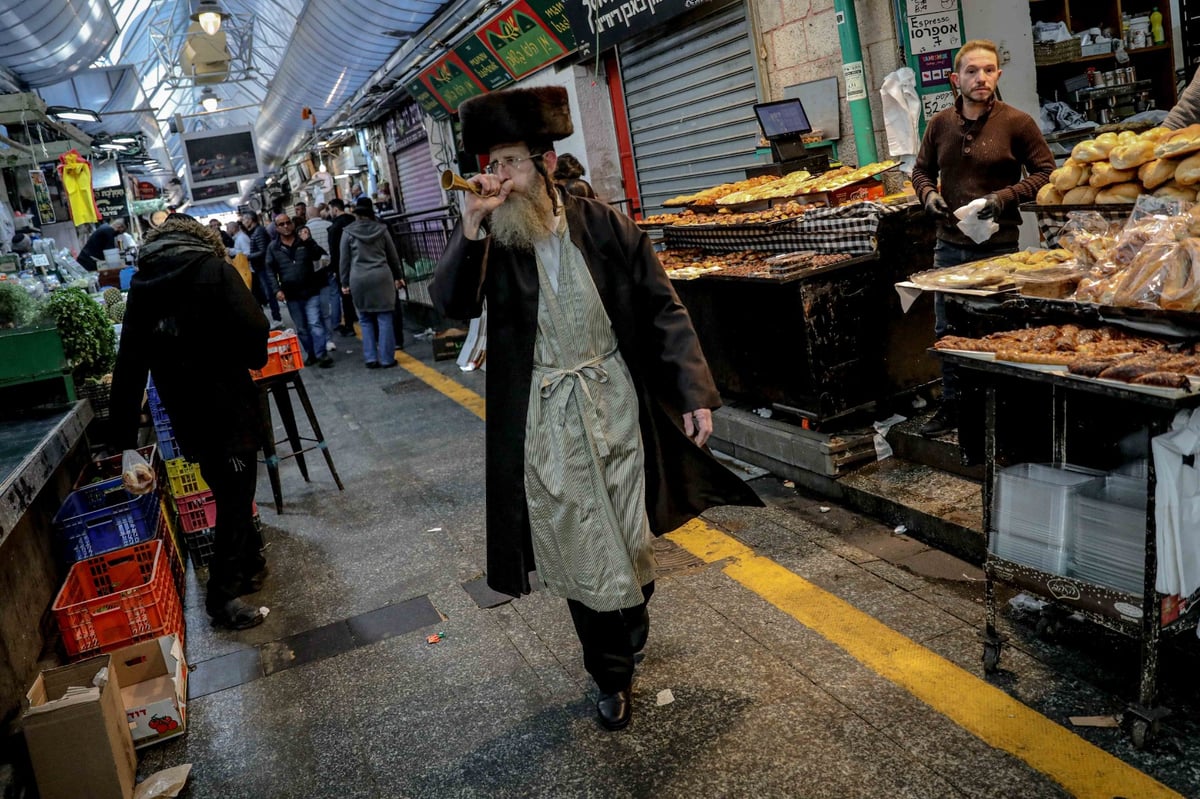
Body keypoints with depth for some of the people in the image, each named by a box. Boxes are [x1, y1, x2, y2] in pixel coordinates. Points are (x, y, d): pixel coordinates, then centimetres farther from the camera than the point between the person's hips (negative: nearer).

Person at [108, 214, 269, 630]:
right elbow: (254, 332, -18)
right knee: (235, 498, 5)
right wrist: (253, 361, 6)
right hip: (228, 408, -6)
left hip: (184, 415, 6)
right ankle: (222, 596, 11)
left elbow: (129, 367, 3)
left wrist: (124, 440, 5)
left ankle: (249, 565, 37)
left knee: (230, 492, 22)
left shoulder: (140, 284, 5)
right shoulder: (213, 269, -10)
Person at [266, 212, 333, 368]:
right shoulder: (273, 247, 3)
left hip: (310, 291, -2)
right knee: (301, 328, 10)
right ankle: (311, 354, 21)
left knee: (315, 324, -8)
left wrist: (309, 243, -17)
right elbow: (270, 271, 3)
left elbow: (322, 256, -6)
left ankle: (322, 355, -7)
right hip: (291, 295, 2)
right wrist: (277, 289, -8)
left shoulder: (305, 241, 3)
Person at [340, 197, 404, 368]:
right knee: (384, 318, 2)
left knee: (365, 320, 10)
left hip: (359, 279, 0)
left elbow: (344, 260, 4)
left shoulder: (348, 232, 1)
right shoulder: (381, 229, 4)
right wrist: (397, 277, 22)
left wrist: (345, 282, 12)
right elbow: (393, 256, 11)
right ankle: (387, 359, 2)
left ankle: (370, 358, 7)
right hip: (381, 276, 0)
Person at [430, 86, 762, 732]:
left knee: (630, 538, 12)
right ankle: (611, 675, 32)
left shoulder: (603, 226, -5)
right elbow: (450, 305, -20)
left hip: (613, 404, 0)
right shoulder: (489, 239, -4)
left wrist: (694, 392, -8)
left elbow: (661, 309, -2)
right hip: (543, 419, 0)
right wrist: (471, 227, -32)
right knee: (574, 548, 10)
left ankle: (633, 620, 47)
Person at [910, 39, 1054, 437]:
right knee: (947, 332, 12)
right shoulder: (939, 124, 5)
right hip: (949, 245, 4)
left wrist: (1006, 197, -17)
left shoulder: (1017, 122, -7)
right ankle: (952, 406, 26)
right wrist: (928, 194, -4)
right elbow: (921, 170, 17)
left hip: (997, 246, -4)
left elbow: (1045, 172, -3)